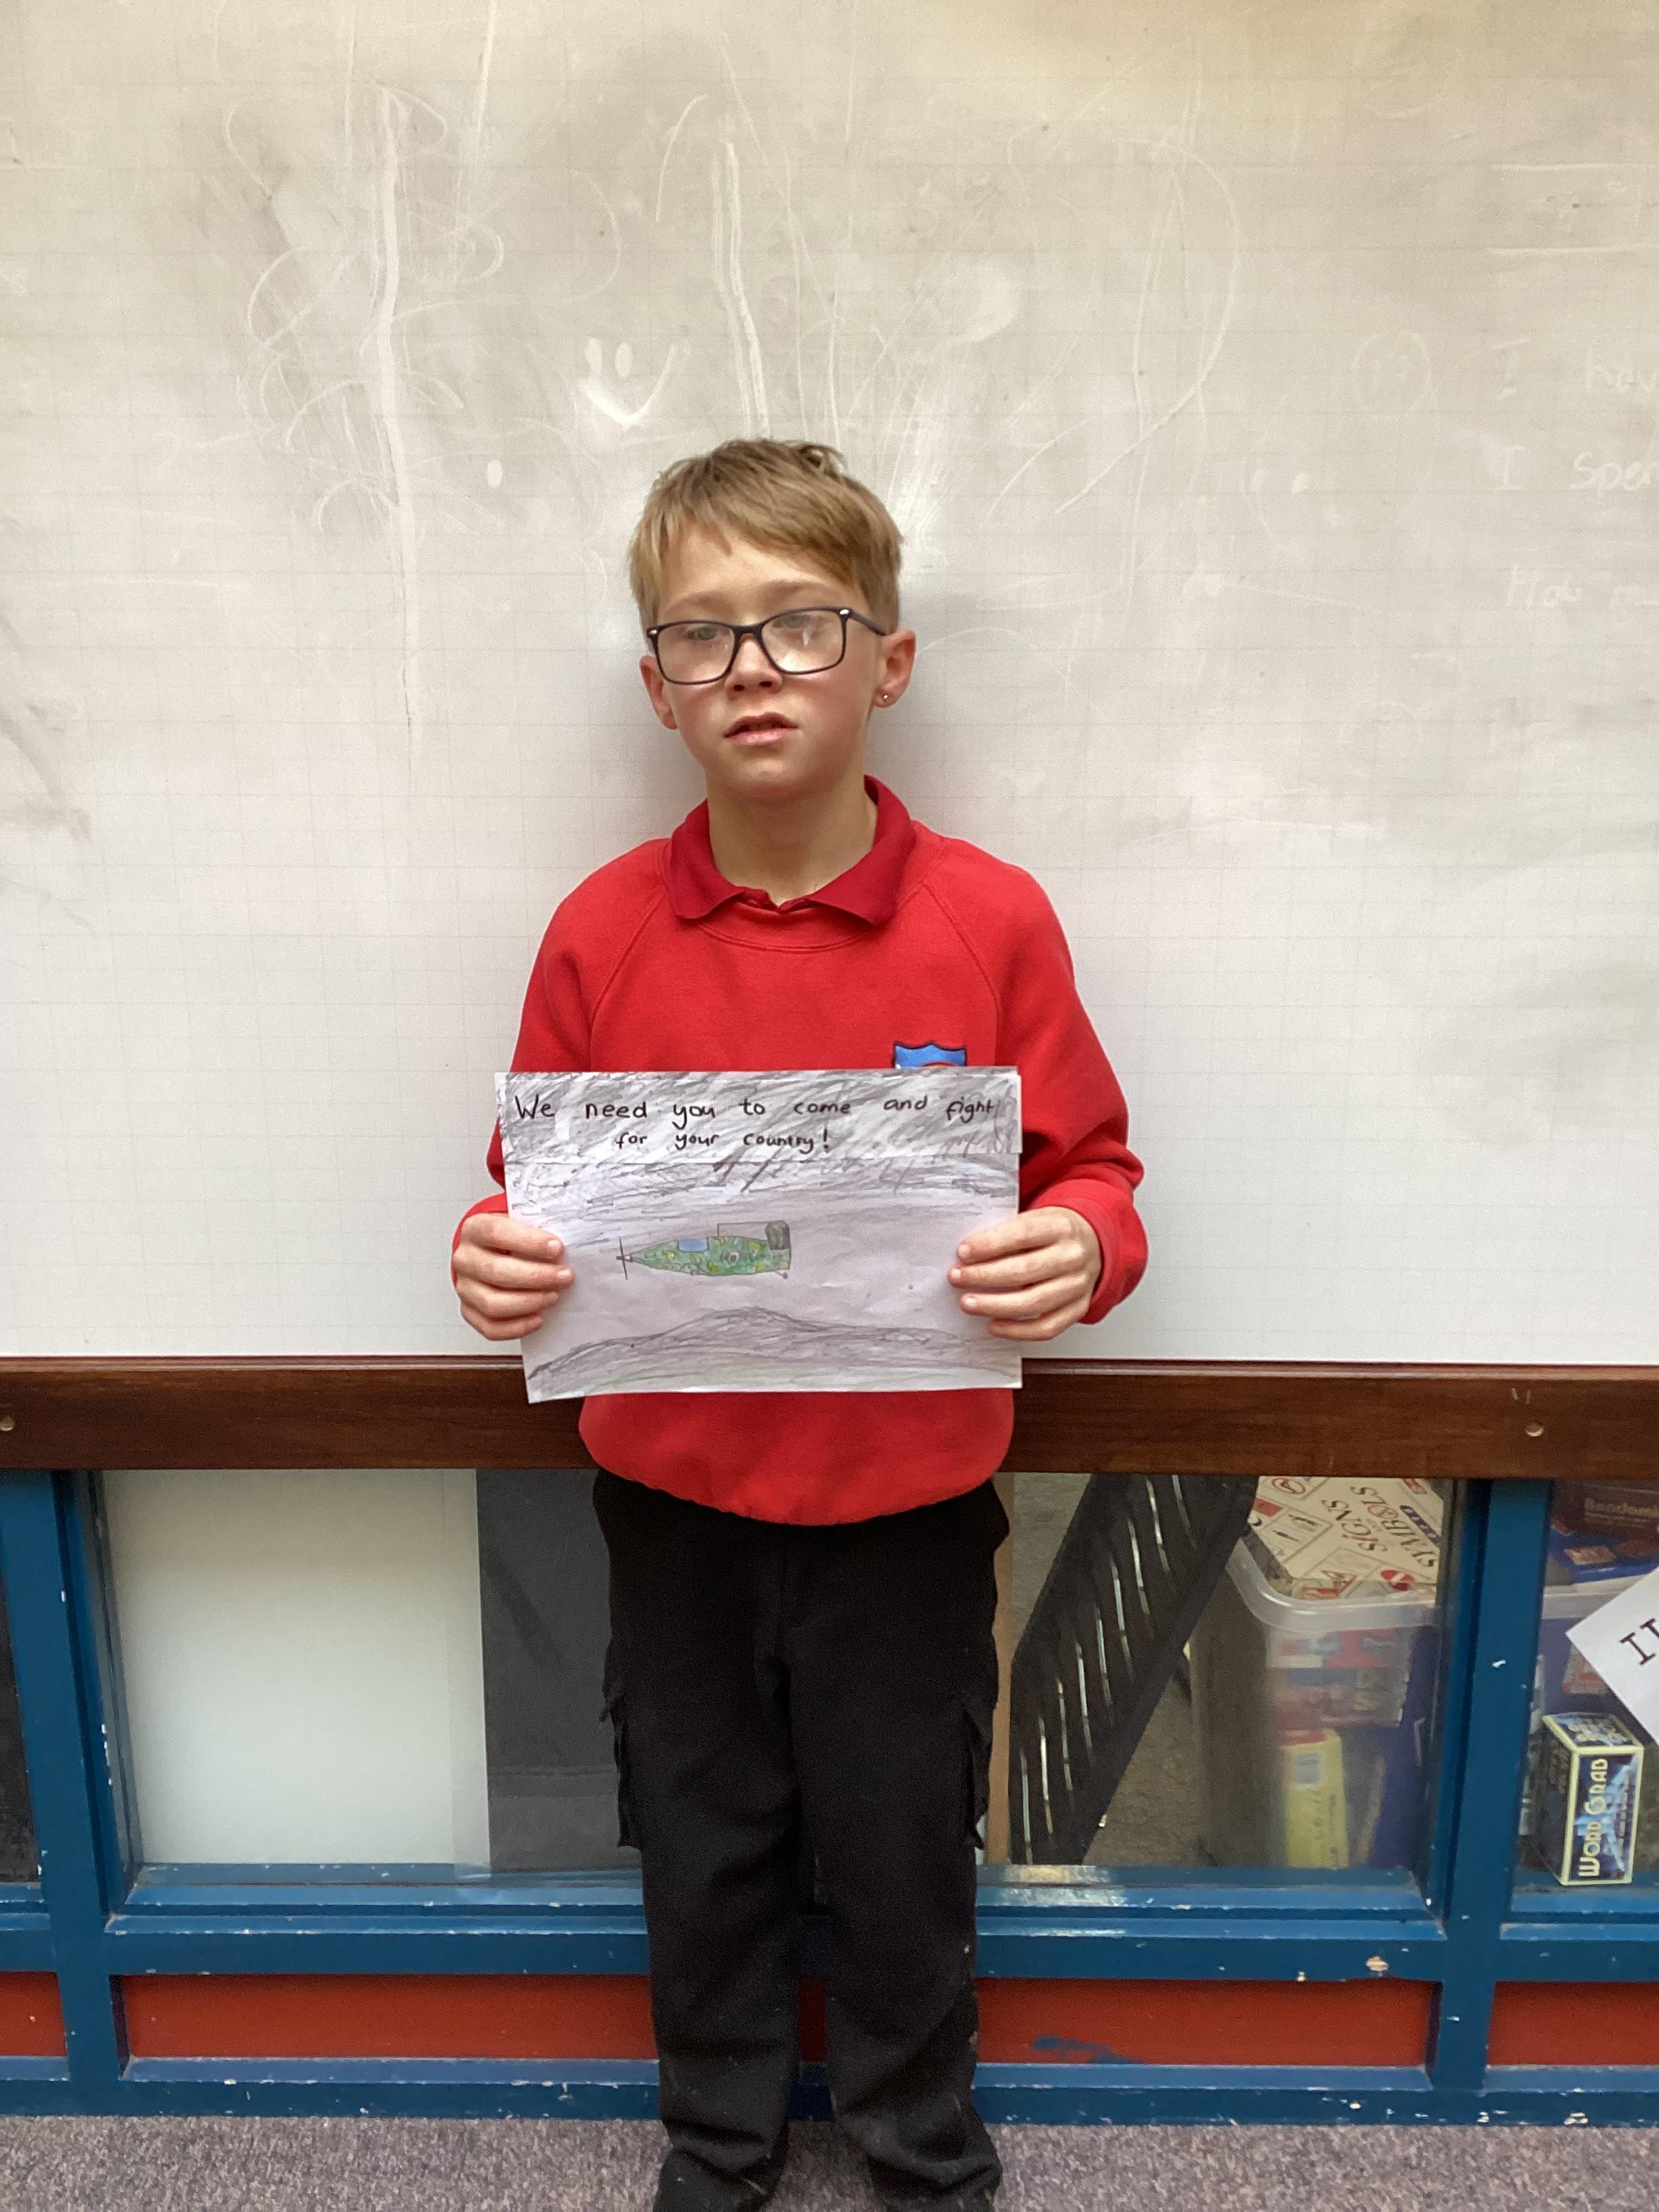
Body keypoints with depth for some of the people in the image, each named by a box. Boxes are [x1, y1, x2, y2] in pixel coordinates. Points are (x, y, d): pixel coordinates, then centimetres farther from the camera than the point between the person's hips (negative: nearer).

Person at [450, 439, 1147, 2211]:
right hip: (671, 1502, 2)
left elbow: (1092, 1173, -4)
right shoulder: (600, 931, -7)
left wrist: (1081, 1250, -26)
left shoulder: (991, 921, -12)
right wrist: (494, 1259, -19)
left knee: (901, 1856, 19)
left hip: (908, 1502, -1)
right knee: (701, 1851, 21)